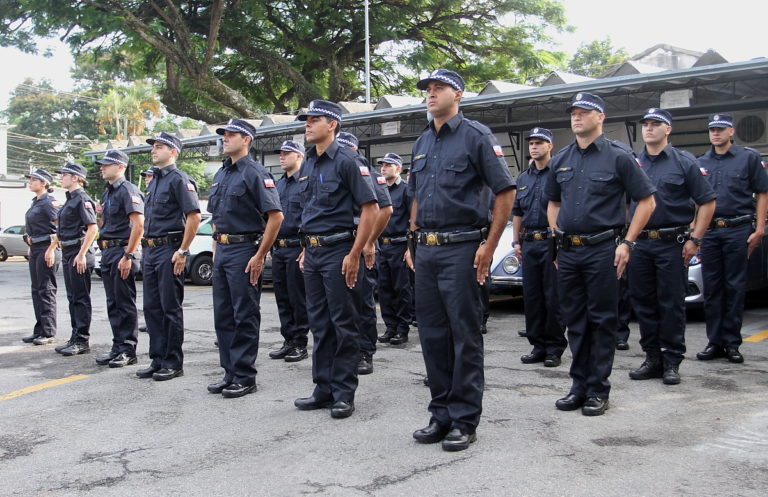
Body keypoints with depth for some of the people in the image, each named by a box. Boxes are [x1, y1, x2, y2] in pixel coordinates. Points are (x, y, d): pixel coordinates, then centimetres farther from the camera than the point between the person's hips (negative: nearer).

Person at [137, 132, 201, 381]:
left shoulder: (179, 179, -9)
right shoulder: (154, 180, 18)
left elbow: (194, 216, -17)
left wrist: (182, 251, -19)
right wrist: (145, 248, 17)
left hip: (169, 250, -9)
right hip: (150, 250, 9)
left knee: (170, 308, -3)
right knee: (152, 307, 10)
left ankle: (173, 363, 5)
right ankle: (157, 359, 18)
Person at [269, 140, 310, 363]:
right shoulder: (279, 184, 17)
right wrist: (272, 245, 17)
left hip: (297, 248, -8)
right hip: (278, 249, 8)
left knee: (298, 299, -2)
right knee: (282, 298, 11)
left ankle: (300, 344, 6)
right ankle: (288, 340, 19)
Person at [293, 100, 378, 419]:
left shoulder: (346, 161, -10)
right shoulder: (307, 165, 14)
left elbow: (370, 208, -14)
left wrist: (354, 255, -17)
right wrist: (306, 249, 16)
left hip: (337, 251, -8)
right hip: (312, 252, 8)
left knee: (343, 324, -1)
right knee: (319, 323, 12)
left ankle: (344, 394, 7)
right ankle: (324, 389, 20)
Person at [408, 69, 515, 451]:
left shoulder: (476, 136, -4)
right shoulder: (422, 143, 17)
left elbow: (506, 191, -8)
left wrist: (490, 245, -12)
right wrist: (414, 241, 16)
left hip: (461, 248, -7)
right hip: (426, 251, 7)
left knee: (465, 336, -2)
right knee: (432, 335, 10)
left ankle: (464, 420, 7)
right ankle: (441, 414, 20)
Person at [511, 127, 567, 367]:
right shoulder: (523, 178, 16)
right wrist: (516, 241, 12)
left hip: (552, 241, -6)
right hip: (529, 243, 6)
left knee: (553, 298, -2)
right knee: (531, 296, 8)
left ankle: (554, 349, 7)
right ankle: (538, 345, 17)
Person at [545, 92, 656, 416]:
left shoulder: (618, 156, -3)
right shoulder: (561, 160, 12)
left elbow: (646, 201, -2)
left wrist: (627, 243, -9)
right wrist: (558, 237, 10)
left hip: (602, 250, -5)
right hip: (568, 252, 5)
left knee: (602, 321, 1)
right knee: (574, 320, 10)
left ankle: (598, 390, 9)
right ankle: (579, 386, 20)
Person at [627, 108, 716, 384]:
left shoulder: (684, 162, 0)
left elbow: (707, 202, -1)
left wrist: (694, 239, -8)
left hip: (672, 244, -4)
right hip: (639, 244, 4)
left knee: (672, 304, 0)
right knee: (643, 302, 7)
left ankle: (672, 361, 9)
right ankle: (652, 357, 18)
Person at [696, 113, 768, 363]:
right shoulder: (701, 163, 13)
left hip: (738, 230, -3)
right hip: (708, 231, 4)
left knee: (735, 287, 0)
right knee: (712, 288, 5)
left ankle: (732, 343, 7)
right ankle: (714, 342, 11)